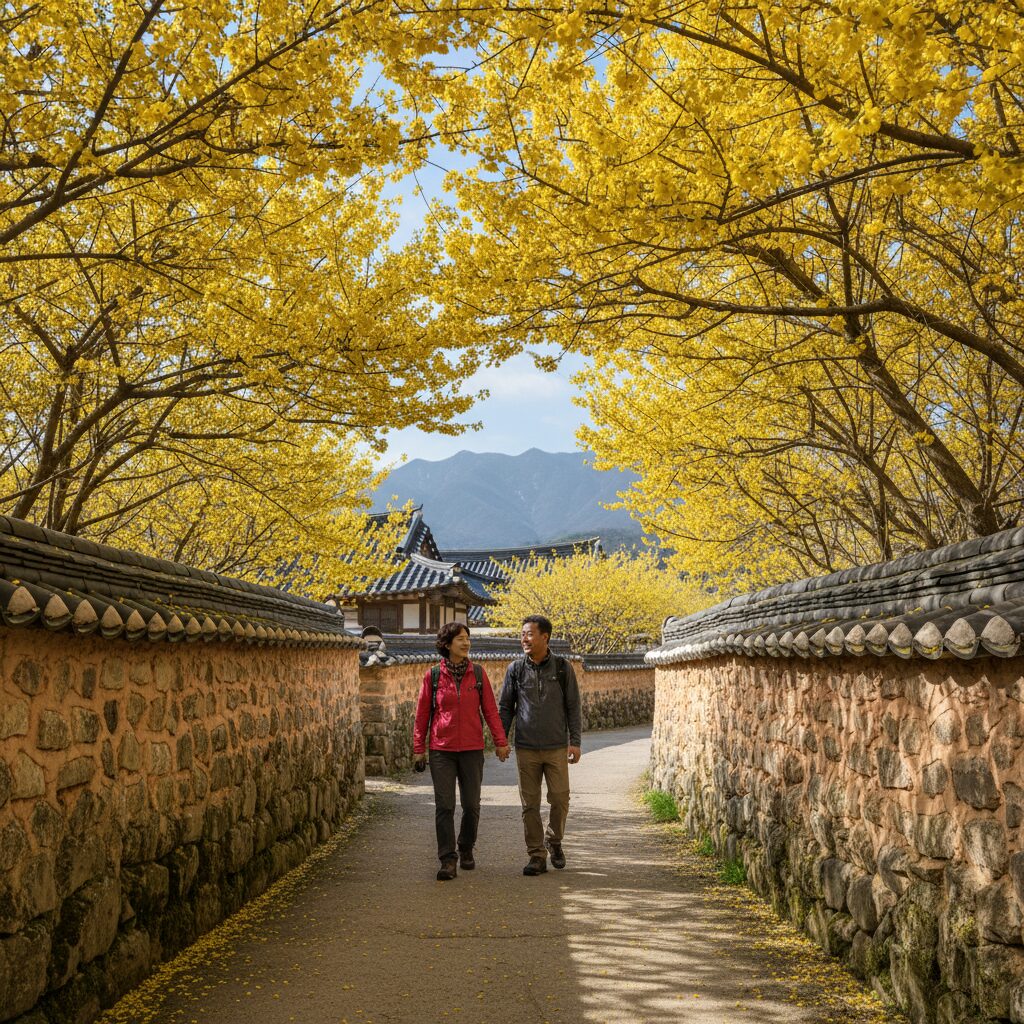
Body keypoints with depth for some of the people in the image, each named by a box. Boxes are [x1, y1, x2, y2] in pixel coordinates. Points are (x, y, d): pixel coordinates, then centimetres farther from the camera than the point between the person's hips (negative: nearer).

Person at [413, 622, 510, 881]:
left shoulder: (478, 673, 2)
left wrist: (500, 741, -1)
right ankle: (448, 860, 2)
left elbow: (490, 709, 3)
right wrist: (419, 747, 4)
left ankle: (466, 849, 29)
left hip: (472, 749, 1)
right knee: (444, 806, -3)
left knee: (471, 805, 8)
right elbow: (422, 713, 4)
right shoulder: (433, 675, -1)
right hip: (441, 750, -1)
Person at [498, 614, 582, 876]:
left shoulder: (562, 668, 0)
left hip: (556, 747, -1)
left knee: (560, 799, -1)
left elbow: (573, 707, 3)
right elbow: (505, 707, 8)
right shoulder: (516, 669, 3)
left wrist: (575, 742, -3)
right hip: (526, 749, 1)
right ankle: (537, 856, 11)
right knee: (530, 804, 3)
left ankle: (553, 841, 25)